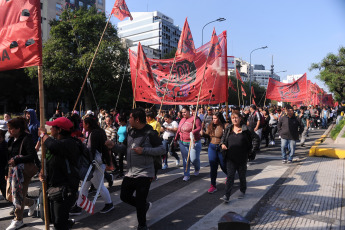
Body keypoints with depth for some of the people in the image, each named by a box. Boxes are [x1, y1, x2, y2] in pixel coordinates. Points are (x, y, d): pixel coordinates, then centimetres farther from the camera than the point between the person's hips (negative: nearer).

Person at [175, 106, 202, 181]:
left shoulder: (194, 119, -7)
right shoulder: (182, 120, 12)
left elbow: (199, 128, -17)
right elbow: (179, 131, 18)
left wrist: (193, 132, -34)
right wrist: (175, 140, 19)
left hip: (194, 142, -5)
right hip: (183, 143, 5)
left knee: (194, 158, -6)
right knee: (185, 159, 8)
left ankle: (197, 169, 28)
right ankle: (186, 175, 18)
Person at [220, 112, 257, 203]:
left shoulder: (245, 130, -4)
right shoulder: (228, 129, 3)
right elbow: (223, 138, 13)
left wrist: (251, 151, -2)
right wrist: (222, 144, -9)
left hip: (242, 158, -1)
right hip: (230, 158, 1)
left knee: (242, 176, 15)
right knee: (230, 176, -3)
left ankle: (243, 192, 38)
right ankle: (226, 196, -2)